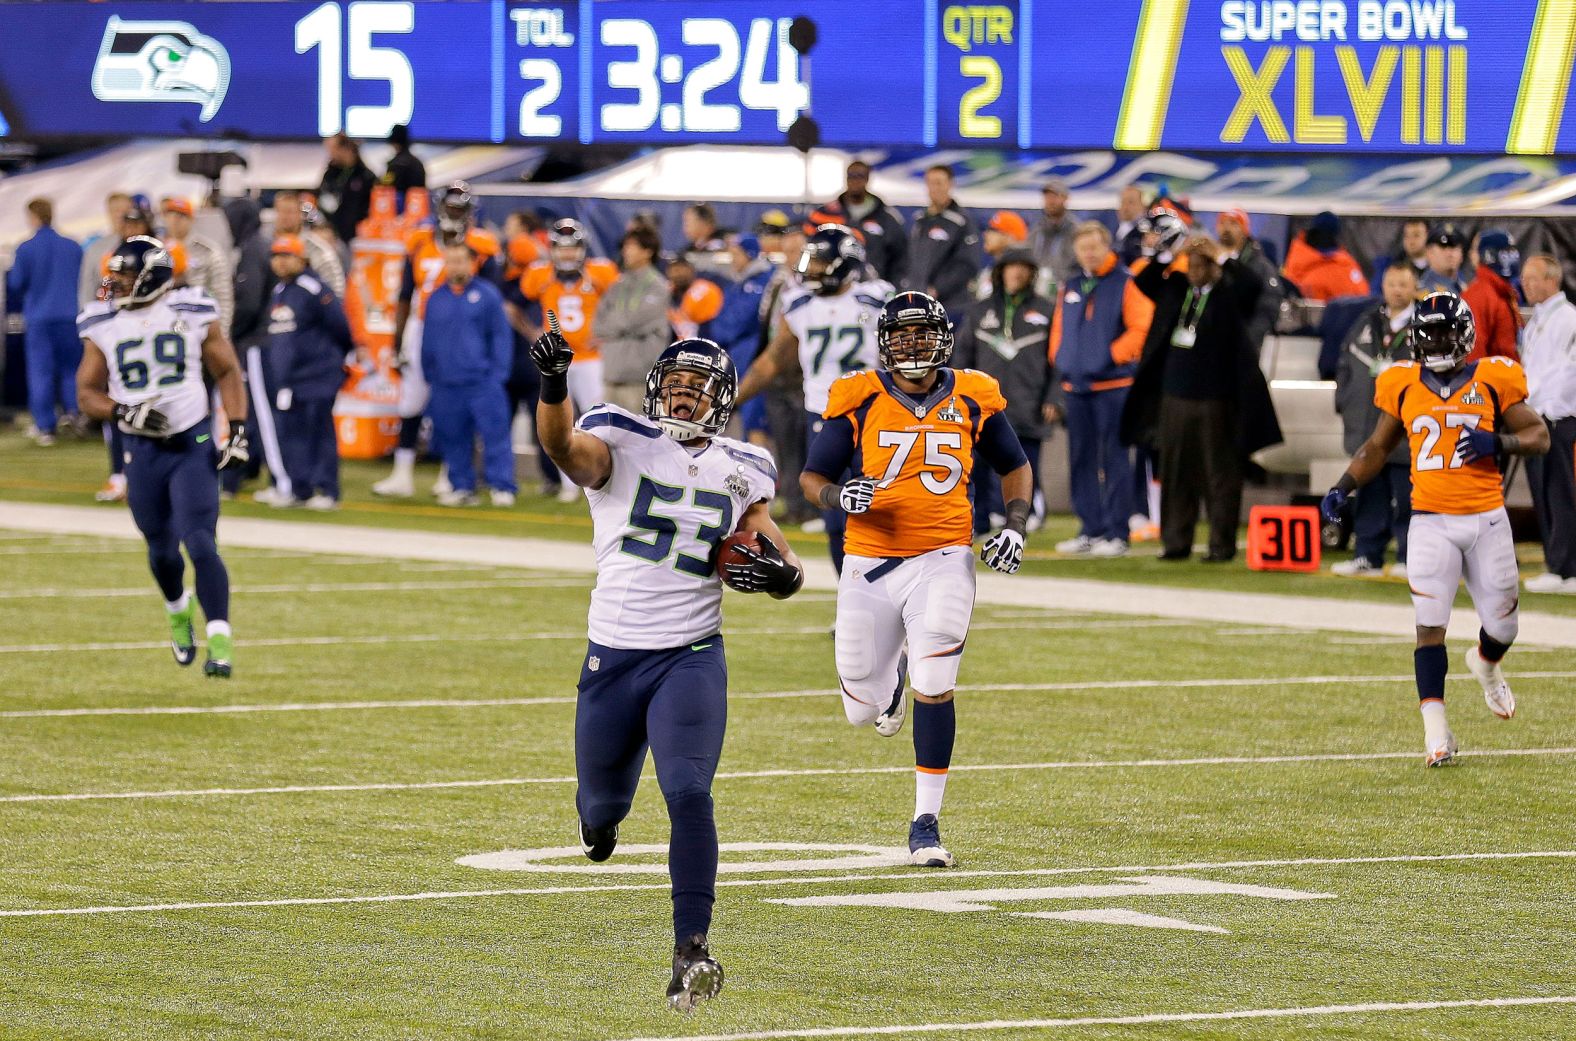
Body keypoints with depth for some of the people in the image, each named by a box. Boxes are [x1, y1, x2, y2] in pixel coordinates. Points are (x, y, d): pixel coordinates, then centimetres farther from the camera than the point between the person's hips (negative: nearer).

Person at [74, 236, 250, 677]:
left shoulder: (192, 314, -3)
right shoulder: (103, 326, 1)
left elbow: (227, 372, 6)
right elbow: (88, 392, 4)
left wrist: (238, 431, -3)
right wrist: (123, 412, -16)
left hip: (194, 445, -3)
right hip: (142, 451, 3)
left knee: (200, 544, -15)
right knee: (162, 549, 14)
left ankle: (220, 641, -14)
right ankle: (178, 612, 45)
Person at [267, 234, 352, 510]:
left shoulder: (314, 290, -12)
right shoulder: (277, 292, 14)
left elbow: (339, 327, -7)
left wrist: (339, 358, 6)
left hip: (317, 376, -8)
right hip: (288, 380, 8)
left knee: (320, 432, -5)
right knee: (291, 433, 7)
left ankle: (327, 490, -3)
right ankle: (300, 489, 14)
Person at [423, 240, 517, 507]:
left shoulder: (487, 294, 0)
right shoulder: (436, 299, 11)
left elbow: (501, 335, 0)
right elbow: (428, 342, 17)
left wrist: (498, 372, -6)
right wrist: (430, 374, 12)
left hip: (482, 381, -4)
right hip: (447, 384, 4)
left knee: (495, 433, -7)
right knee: (453, 438, 6)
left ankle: (503, 487, -4)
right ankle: (461, 487, 16)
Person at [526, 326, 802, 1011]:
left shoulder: (739, 472, 5)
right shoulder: (621, 443, -5)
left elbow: (778, 556, 11)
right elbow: (566, 447, -28)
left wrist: (781, 573, -15)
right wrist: (553, 386, -49)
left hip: (692, 656, 0)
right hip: (613, 655, 0)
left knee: (688, 794, -21)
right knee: (603, 806, 17)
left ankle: (692, 951, -18)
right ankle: (601, 817, 58)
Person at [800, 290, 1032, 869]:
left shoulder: (973, 400, 3)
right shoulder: (859, 401, -3)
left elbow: (1014, 466, 19)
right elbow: (811, 477, 3)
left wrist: (1015, 525, 3)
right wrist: (838, 496, -19)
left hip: (943, 560, 0)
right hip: (870, 565, 0)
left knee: (934, 687, -17)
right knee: (864, 711, 6)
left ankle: (925, 824, -6)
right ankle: (894, 673, 45)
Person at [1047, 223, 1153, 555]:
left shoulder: (1126, 284, -4)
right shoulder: (1070, 288, 17)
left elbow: (1141, 329, -10)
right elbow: (1059, 329, 24)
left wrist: (1114, 356, -14)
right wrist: (1060, 361, 10)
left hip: (1113, 383, -7)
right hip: (1075, 386, 7)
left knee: (1114, 460, -6)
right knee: (1081, 461, 9)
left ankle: (1117, 533, -5)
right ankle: (1090, 530, 16)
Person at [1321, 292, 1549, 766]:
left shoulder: (1494, 380, -1)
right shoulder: (1403, 386, 5)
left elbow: (1539, 436, 2)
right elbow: (1377, 447, 17)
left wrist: (1496, 442, -16)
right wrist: (1343, 488, 5)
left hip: (1487, 519, 0)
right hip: (1431, 525, 0)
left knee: (1501, 624, 9)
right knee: (1430, 625, -11)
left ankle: (1486, 664, 46)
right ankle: (1436, 731, -9)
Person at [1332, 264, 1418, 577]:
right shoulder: (1365, 324, 14)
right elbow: (1346, 365, 20)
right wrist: (1344, 404, 11)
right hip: (1368, 428, 5)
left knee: (1407, 498, -2)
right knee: (1370, 497, 9)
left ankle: (1409, 559, 4)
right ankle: (1367, 557, 15)